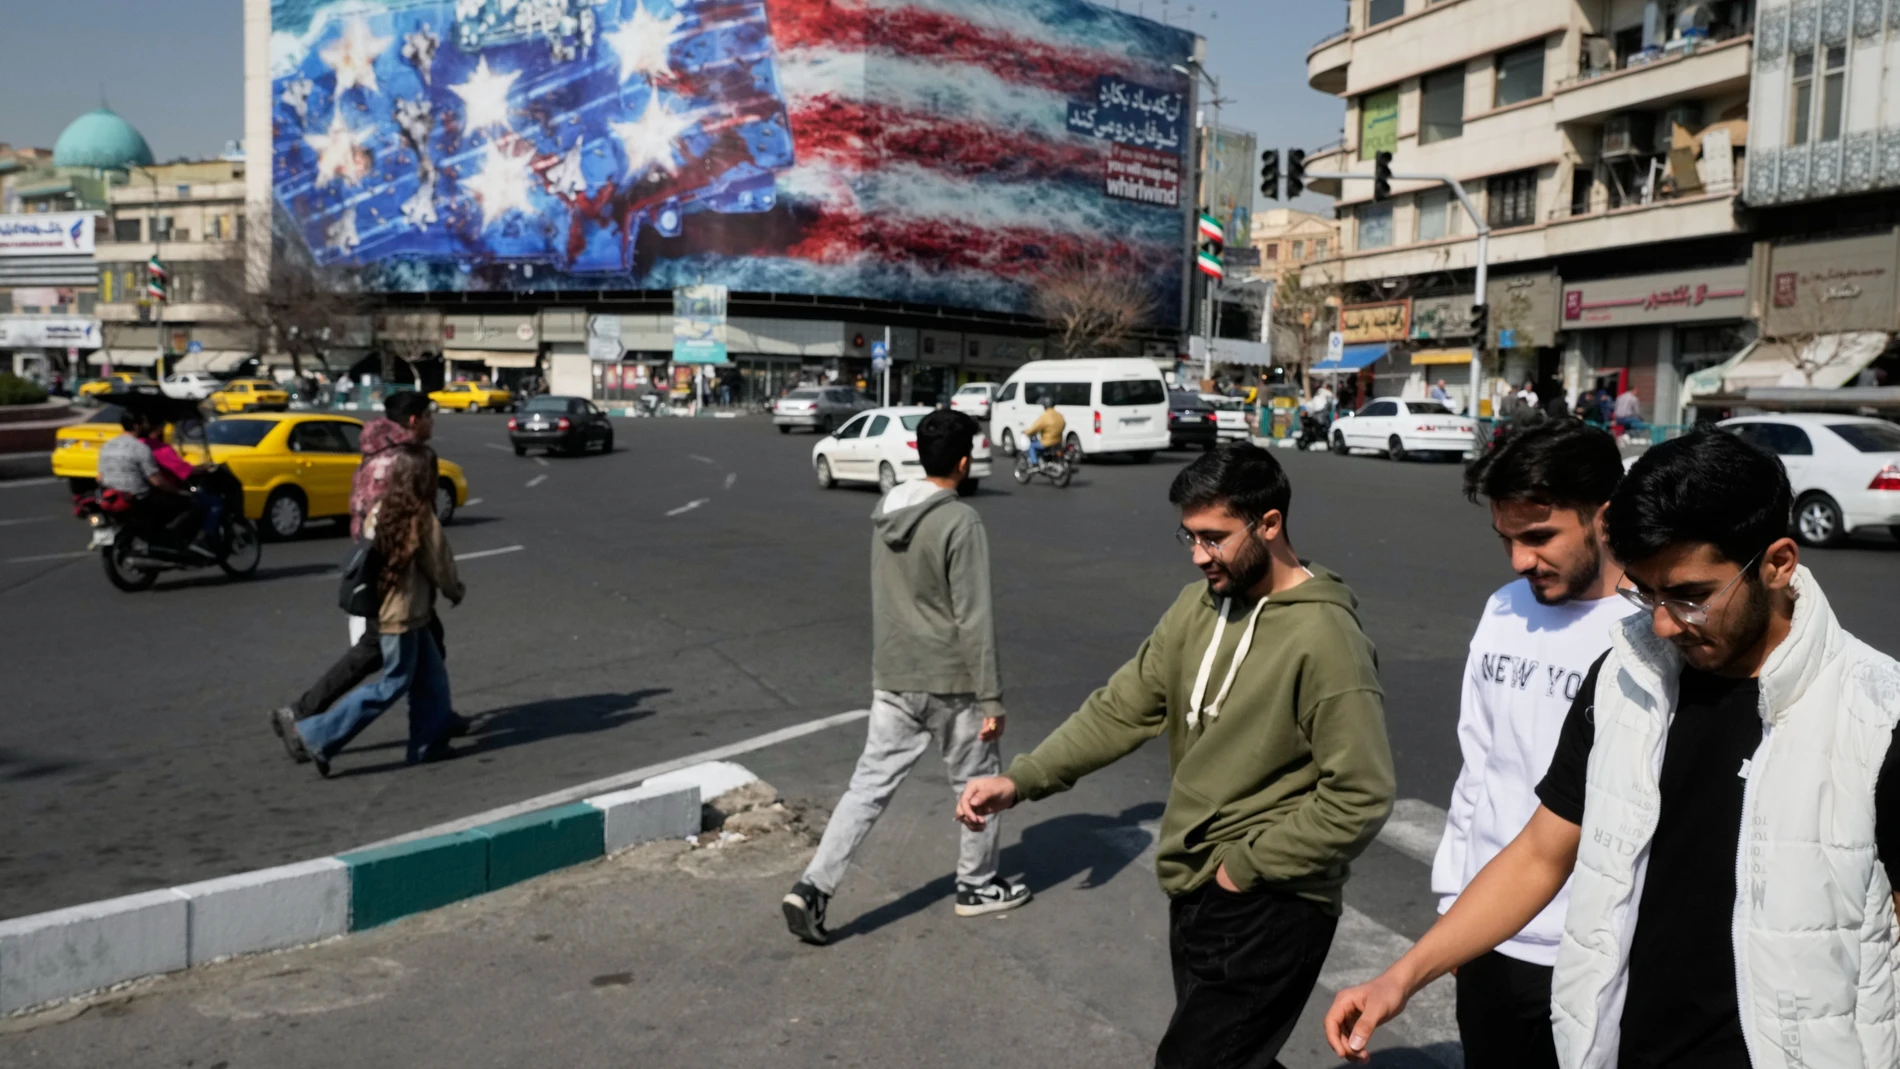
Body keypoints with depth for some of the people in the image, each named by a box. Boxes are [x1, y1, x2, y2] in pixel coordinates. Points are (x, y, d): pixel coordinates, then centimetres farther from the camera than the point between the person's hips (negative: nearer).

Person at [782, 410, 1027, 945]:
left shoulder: (884, 512, 4)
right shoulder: (961, 522, -17)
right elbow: (974, 618, -18)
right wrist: (992, 697, -13)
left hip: (892, 681, 6)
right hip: (951, 683, -6)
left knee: (869, 785, 8)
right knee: (979, 784, 14)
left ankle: (813, 888, -1)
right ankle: (977, 886, 28)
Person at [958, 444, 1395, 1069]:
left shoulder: (1324, 638, -20)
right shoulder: (1199, 606, 4)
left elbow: (1361, 797, -20)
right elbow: (1122, 707, 3)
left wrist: (1246, 864, -16)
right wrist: (1021, 779, -7)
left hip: (1269, 912, -8)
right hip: (1195, 894, 8)